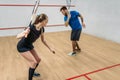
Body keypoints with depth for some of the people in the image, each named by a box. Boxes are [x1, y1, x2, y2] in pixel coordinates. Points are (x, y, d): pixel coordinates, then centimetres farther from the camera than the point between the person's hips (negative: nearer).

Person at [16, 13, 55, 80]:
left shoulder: (42, 29, -10)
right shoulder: (31, 28, -32)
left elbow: (43, 40, 6)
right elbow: (17, 36, -28)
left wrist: (50, 48, 9)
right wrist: (24, 34, -51)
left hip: (29, 45, 8)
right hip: (22, 46, -8)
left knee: (38, 60, 11)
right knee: (34, 62, -15)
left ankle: (32, 73, 38)